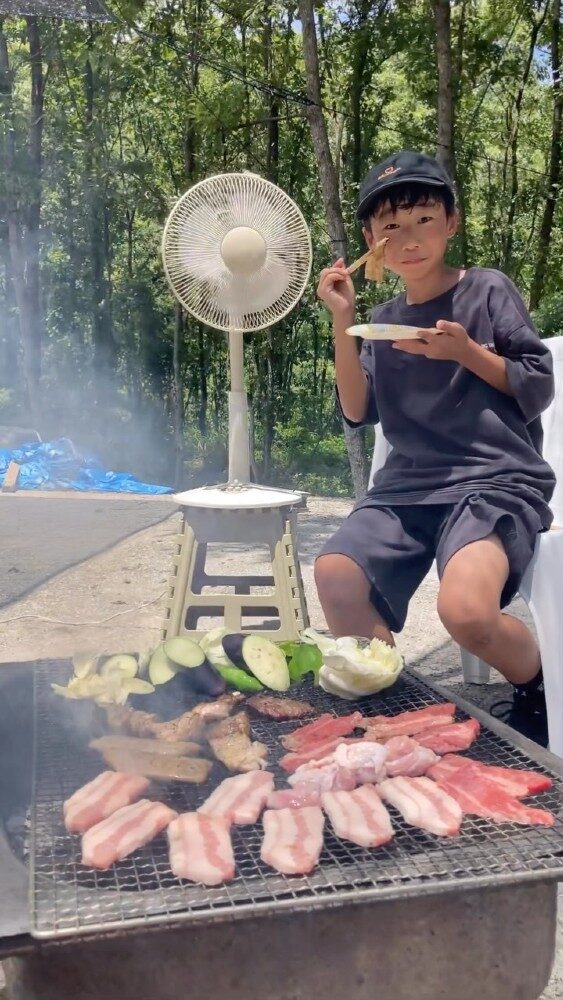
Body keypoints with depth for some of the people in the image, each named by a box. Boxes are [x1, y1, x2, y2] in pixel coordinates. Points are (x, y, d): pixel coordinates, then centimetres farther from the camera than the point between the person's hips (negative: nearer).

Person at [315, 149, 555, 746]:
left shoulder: (488, 291, 5)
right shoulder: (381, 322, 17)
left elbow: (539, 390, 3)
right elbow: (359, 413, 7)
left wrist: (467, 351, -13)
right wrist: (342, 322, 0)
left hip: (498, 478, -4)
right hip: (410, 483, 5)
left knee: (465, 610, -31)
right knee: (335, 576, -21)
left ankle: (537, 691, 3)